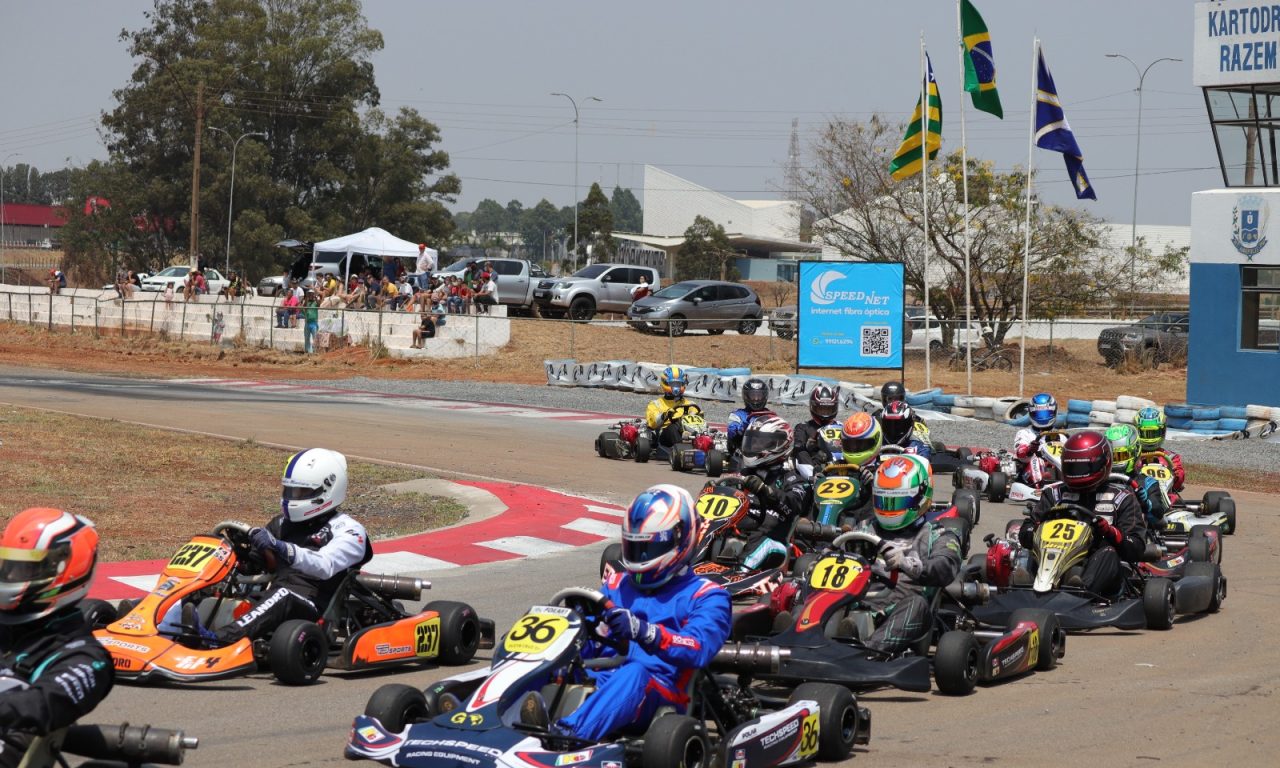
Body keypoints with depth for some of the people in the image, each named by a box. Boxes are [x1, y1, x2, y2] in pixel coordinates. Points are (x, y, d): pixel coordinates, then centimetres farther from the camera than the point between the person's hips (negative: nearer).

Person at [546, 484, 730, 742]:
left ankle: (568, 733, -65)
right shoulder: (618, 585, 26)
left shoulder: (706, 597, 9)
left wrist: (644, 631, -30)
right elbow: (589, 643, 15)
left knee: (637, 672, -39)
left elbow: (698, 649, -12)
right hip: (600, 681, 5)